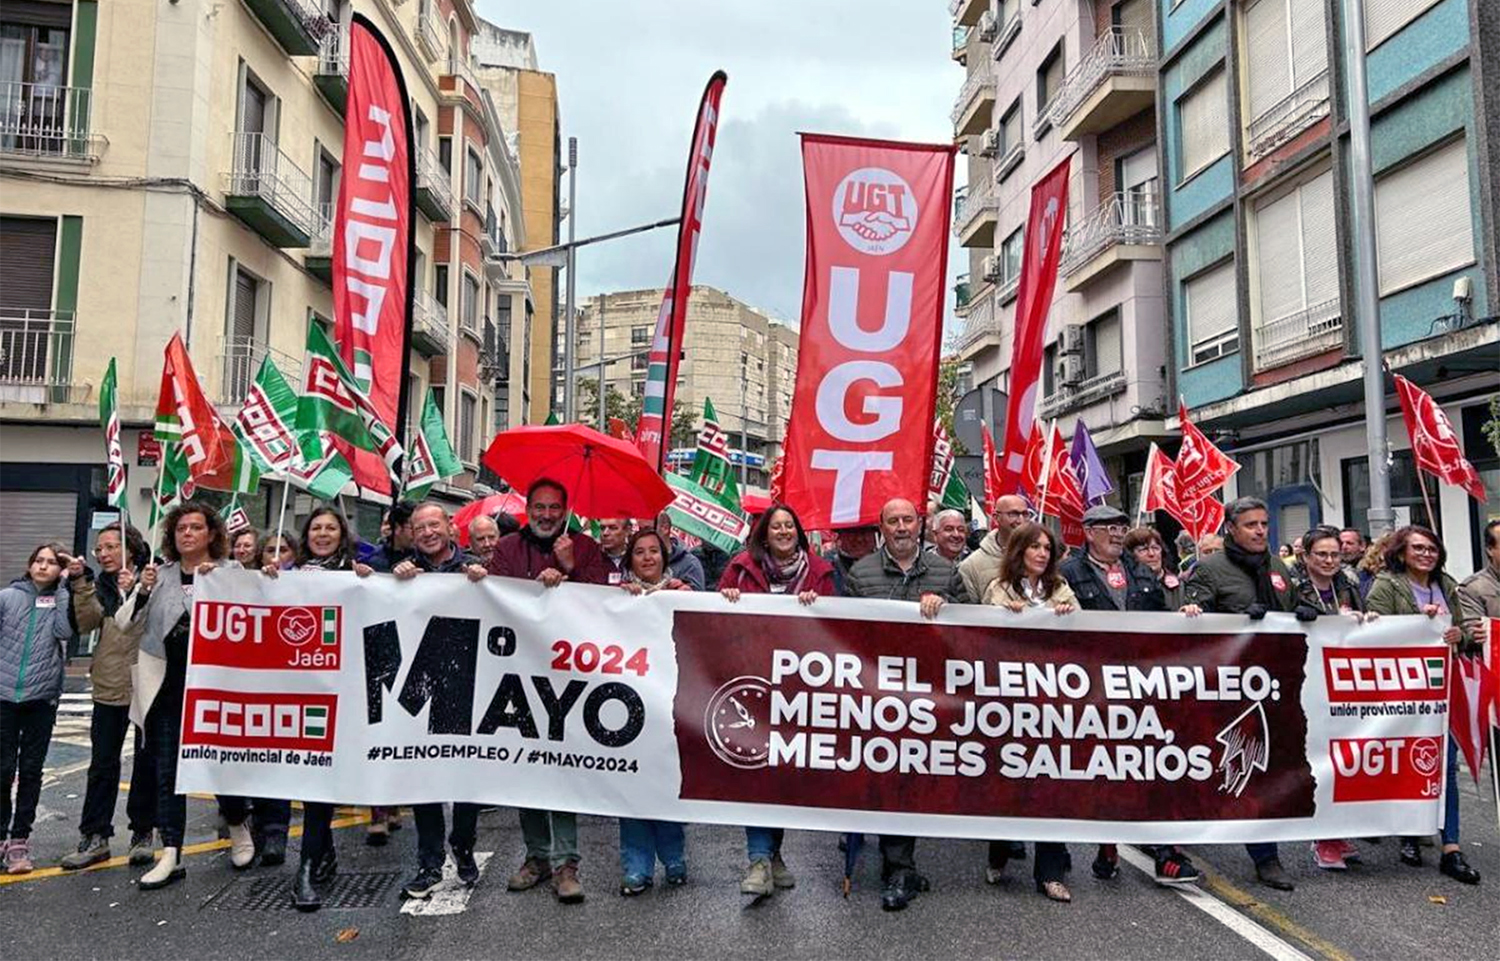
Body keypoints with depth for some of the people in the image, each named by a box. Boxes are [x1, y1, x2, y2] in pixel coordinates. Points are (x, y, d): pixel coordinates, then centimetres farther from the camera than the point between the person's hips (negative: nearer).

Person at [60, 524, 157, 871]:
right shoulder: (101, 583, 9)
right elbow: (87, 623, -6)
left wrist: (134, 592, -29)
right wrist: (81, 584, -14)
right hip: (110, 685, 4)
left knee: (146, 762, 8)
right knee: (102, 764, 8)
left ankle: (142, 833, 20)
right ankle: (94, 837, 17)